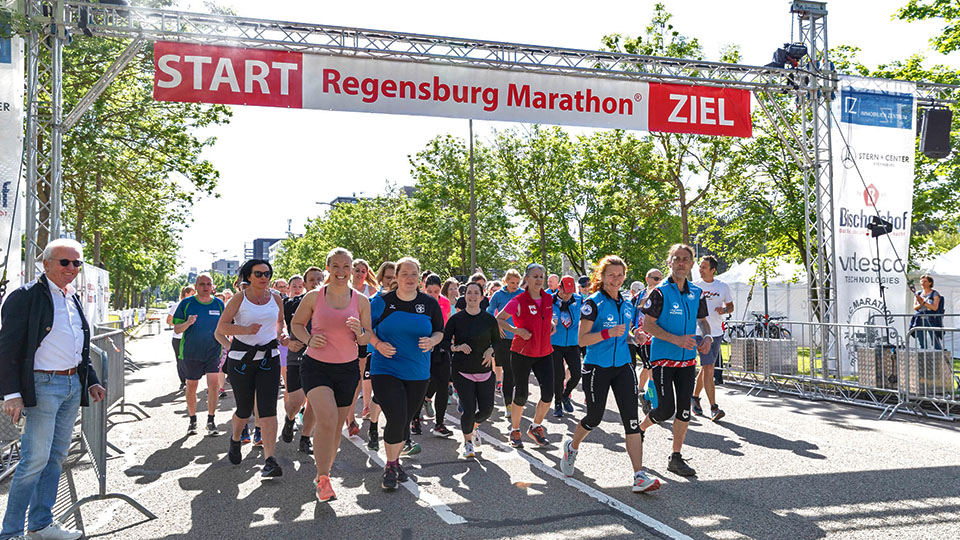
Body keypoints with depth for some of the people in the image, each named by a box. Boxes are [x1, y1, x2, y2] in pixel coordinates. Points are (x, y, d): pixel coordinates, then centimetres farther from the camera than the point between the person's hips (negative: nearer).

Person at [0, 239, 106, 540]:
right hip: (43, 386, -8)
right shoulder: (26, 297, -9)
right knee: (35, 459, -6)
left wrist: (91, 381, 17)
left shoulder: (74, 299, 14)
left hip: (73, 385, 8)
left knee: (56, 457, 12)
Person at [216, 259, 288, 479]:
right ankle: (235, 440, 43)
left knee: (268, 409, -10)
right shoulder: (239, 299, -4)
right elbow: (221, 327, -8)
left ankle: (269, 460, -14)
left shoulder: (276, 298, 5)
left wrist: (282, 335, 2)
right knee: (244, 409, 9)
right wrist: (245, 330, -23)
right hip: (241, 359, -2)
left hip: (269, 358, 2)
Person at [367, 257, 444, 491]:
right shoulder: (382, 302, -3)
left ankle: (396, 460, 36)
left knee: (406, 420, 13)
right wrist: (378, 344, -12)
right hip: (386, 369, -3)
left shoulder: (429, 303, 3)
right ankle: (390, 466, 7)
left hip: (418, 373, 3)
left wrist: (431, 341, -10)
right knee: (396, 418, -15)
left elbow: (439, 331, 12)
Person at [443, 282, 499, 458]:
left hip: (484, 370, 3)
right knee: (469, 410, -7)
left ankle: (473, 425, 37)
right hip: (462, 371, -2)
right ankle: (467, 441, 22)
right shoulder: (456, 319, -4)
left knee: (487, 409, 0)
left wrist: (490, 350, -8)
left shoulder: (489, 319, 2)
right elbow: (444, 341, -1)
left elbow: (497, 341, 13)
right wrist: (456, 347, -20)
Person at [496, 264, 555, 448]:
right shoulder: (518, 301, -11)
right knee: (521, 394, 3)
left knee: (548, 394, -3)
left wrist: (551, 325, 5)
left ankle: (536, 427, 19)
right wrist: (515, 330, -16)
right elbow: (499, 319, -4)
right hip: (522, 353, -4)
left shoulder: (549, 299, 5)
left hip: (544, 353, 4)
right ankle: (515, 430, 24)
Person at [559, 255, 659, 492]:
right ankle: (572, 447, 40)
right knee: (594, 417, 8)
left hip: (622, 367, 5)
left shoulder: (627, 305, 10)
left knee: (632, 419, -6)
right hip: (597, 367, -4)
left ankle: (639, 476, -8)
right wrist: (608, 333, -26)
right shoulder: (593, 303, -9)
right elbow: (582, 339, -14)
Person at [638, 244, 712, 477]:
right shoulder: (660, 292, -9)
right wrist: (676, 339, -22)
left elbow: (702, 319, 20)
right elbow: (647, 325, -12)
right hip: (663, 358, -5)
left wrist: (707, 337, -1)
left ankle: (676, 458, 14)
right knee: (666, 409, -8)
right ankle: (639, 428, 22)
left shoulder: (696, 292, 7)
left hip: (688, 360, 5)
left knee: (684, 410, 4)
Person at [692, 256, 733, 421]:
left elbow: (731, 306, 14)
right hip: (699, 332, -3)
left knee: (706, 369, 11)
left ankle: (695, 397, 32)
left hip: (716, 333, 3)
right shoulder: (694, 286, 0)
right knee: (708, 368, -12)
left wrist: (725, 309, -7)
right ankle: (714, 408, -11)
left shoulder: (723, 287, 6)